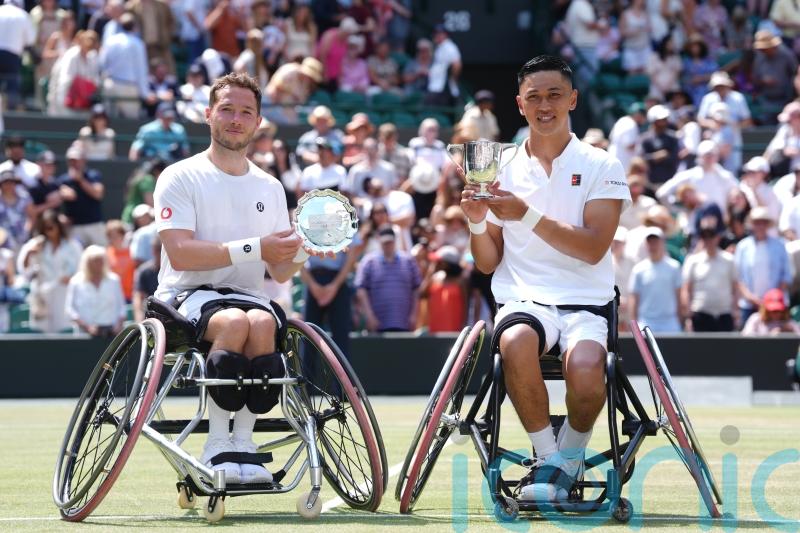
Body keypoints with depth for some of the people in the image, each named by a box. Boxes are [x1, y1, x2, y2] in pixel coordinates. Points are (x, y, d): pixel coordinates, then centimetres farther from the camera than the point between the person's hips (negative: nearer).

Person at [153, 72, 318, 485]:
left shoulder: (270, 188, 17)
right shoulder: (180, 178, 1)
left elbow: (279, 272, 15)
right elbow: (180, 254, -13)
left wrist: (303, 250, -8)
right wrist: (254, 248, -17)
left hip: (247, 296, 4)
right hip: (187, 295, -4)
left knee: (262, 322, -33)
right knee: (234, 322, -36)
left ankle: (243, 442, -28)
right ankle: (217, 445, -29)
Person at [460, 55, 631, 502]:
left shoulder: (601, 167, 4)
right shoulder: (501, 169, 12)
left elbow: (593, 248, -10)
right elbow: (487, 263, 12)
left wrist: (527, 215, -19)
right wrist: (477, 223, -9)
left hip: (586, 304, -1)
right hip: (523, 299, 1)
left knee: (586, 370, -35)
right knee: (516, 342, -36)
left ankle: (571, 453, -1)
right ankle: (548, 457, -14)